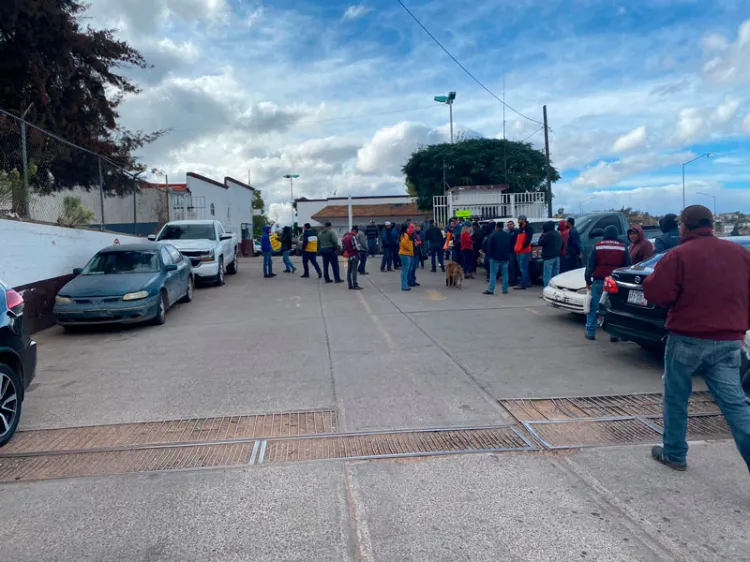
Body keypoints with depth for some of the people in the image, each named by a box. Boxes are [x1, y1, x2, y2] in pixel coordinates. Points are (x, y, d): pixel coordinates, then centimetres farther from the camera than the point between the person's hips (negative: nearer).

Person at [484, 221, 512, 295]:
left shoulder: (493, 235, -8)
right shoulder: (508, 235, 9)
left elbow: (489, 246, -7)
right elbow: (511, 246, 13)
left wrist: (489, 255, 2)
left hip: (495, 257, -4)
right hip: (506, 258, 4)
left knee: (493, 274, -2)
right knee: (505, 274, 9)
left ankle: (491, 290, -7)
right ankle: (505, 290, 10)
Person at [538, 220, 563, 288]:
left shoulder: (548, 234, -15)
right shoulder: (559, 234, 13)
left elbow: (540, 243, -10)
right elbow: (562, 245, 21)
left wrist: (542, 235, 1)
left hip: (549, 257, -9)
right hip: (557, 257, 9)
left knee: (547, 276, -8)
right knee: (556, 275, 13)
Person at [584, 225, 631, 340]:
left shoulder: (597, 247, 1)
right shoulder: (623, 248, 6)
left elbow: (590, 266, -1)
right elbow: (628, 267, 7)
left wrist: (588, 281, 6)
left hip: (599, 281, -1)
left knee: (593, 307, 5)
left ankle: (590, 332, 4)